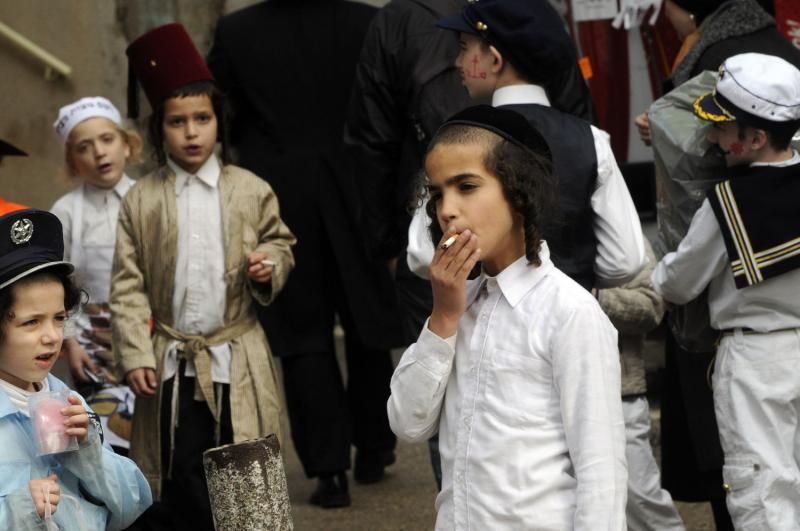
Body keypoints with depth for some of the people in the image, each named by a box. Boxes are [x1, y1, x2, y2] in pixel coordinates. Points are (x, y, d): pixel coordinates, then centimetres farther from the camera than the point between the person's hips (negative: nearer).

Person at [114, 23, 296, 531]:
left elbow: (281, 242, 14)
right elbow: (128, 286, 0)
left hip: (237, 362, 0)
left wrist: (269, 264, -9)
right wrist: (136, 354, -7)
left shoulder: (250, 191, 0)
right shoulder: (140, 201, 0)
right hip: (172, 363, 0)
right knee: (182, 478, 3)